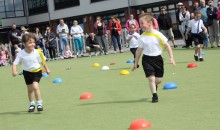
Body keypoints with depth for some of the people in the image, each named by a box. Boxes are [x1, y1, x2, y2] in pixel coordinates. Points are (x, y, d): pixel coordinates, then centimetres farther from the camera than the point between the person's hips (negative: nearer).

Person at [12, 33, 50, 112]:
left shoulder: (37, 52, -18)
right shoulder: (21, 54, -18)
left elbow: (42, 61, -2)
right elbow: (15, 63, -16)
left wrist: (46, 69, 6)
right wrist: (14, 71, -32)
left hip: (37, 71, -2)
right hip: (27, 72, 2)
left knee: (35, 86, -21)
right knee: (30, 89, 13)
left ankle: (39, 103, -10)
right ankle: (32, 104, 31)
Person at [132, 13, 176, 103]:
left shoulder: (158, 35, -11)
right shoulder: (142, 37, -5)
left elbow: (167, 46, -5)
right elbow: (139, 50, 4)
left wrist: (171, 58, -10)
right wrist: (136, 63, 7)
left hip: (157, 58, 0)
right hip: (147, 59, 0)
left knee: (159, 79, 7)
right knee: (151, 78, -11)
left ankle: (154, 86, 41)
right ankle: (154, 96, 3)